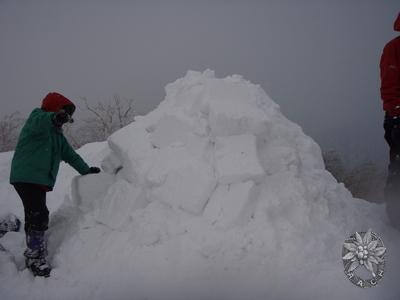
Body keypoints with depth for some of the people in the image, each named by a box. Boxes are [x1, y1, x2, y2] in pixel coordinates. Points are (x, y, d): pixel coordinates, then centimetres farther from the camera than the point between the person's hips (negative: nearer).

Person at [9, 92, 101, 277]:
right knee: (39, 216, -15)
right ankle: (36, 258, -9)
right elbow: (40, 121, -33)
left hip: (40, 179, 10)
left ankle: (33, 256, 26)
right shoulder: (37, 118, -7)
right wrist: (55, 117, -54)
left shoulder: (56, 133, 21)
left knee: (34, 218, 16)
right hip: (27, 177, -10)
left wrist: (86, 170, 26)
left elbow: (69, 154, 26)